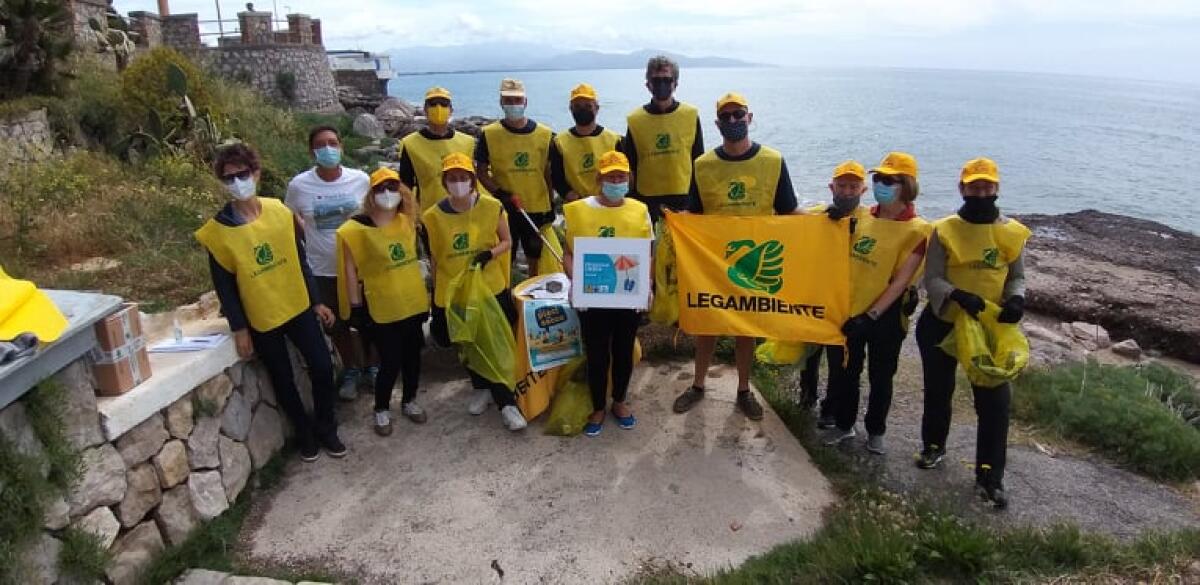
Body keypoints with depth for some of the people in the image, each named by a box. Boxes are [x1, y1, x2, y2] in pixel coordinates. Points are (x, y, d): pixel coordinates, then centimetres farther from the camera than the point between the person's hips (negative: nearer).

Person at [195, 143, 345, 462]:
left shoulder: (280, 212, -4)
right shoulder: (218, 230, -12)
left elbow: (300, 260, 4)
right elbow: (223, 284, -7)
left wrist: (316, 301, 5)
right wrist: (238, 328, -7)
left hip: (298, 308, 2)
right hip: (260, 319, -2)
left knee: (322, 368, 4)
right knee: (283, 381, 10)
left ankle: (325, 427, 26)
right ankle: (304, 433, 32)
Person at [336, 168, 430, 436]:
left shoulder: (407, 221, 4)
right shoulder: (356, 229, -13)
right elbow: (350, 271, -10)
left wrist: (424, 296, 15)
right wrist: (356, 308, -11)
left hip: (412, 303, 5)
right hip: (382, 308, -5)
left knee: (413, 355, 15)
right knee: (391, 361, 1)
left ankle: (409, 401, 37)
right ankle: (381, 409, 25)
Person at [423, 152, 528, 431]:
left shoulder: (492, 207, -10)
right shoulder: (433, 216, -8)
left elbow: (507, 242, 2)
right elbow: (434, 258, 1)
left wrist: (489, 254, -20)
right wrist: (435, 297, 4)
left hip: (491, 289, -1)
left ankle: (506, 403, 15)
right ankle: (482, 390, 41)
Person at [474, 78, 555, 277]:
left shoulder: (545, 134, 0)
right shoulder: (489, 134, -4)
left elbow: (549, 173, 7)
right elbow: (482, 173, 0)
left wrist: (551, 204, 6)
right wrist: (501, 194, -15)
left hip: (538, 209, 2)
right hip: (504, 210, -1)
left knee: (537, 260, 13)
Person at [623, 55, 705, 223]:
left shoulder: (691, 115, 2)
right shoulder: (635, 120, 1)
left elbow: (699, 162, 8)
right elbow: (629, 167, 6)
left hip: (684, 198, 0)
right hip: (647, 200, 0)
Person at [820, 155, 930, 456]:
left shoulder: (916, 230, -11)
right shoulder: (860, 216, 1)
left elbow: (900, 282, -14)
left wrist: (871, 316, -20)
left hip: (885, 318, -4)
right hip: (848, 313, 4)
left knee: (880, 377, 14)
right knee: (843, 372, 14)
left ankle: (875, 431, 34)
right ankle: (844, 425, 34)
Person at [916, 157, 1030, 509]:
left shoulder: (1012, 233, -1)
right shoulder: (944, 230, -7)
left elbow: (1017, 276, 6)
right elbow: (932, 280, -10)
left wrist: (1016, 299, -16)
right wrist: (958, 296, -29)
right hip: (942, 324, -1)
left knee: (995, 400, -2)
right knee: (938, 390, 16)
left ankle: (990, 475, 10)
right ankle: (934, 446, 40)